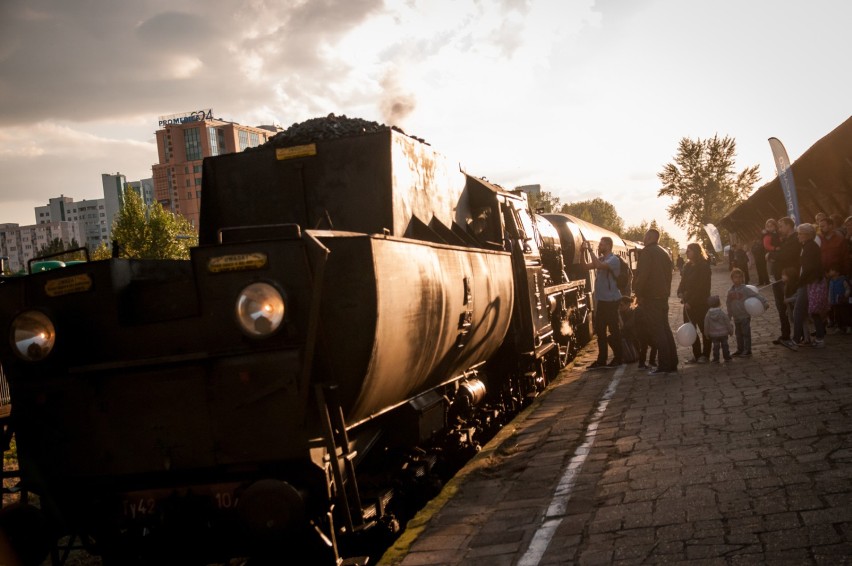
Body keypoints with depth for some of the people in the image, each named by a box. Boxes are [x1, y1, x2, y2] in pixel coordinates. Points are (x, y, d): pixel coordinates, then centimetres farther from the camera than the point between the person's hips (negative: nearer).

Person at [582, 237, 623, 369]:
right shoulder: (601, 259, 13)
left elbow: (599, 265, -29)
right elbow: (585, 266, 11)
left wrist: (590, 250, -23)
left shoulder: (613, 259, -12)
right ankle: (601, 360, 15)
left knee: (613, 330, -1)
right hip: (601, 300, 8)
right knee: (600, 330, 10)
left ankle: (618, 358, 8)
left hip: (610, 300, -8)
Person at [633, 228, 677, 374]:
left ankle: (664, 365, -10)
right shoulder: (665, 253, 17)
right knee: (665, 328, 13)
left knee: (657, 331, -8)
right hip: (663, 296, 8)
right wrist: (666, 292, 19)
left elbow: (642, 275, -17)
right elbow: (669, 273, 19)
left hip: (650, 297, -8)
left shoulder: (647, 252, -10)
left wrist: (638, 294, -10)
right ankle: (672, 363, 14)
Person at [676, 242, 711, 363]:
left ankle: (705, 355, 10)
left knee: (704, 329, 2)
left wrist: (690, 302, -17)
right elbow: (683, 281, 11)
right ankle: (696, 354, 11)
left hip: (700, 303, -7)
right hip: (688, 303, 7)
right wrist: (680, 292, -10)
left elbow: (702, 287, -15)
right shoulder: (688, 266, 10)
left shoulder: (704, 266, -11)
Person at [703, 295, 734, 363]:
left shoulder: (708, 315, -9)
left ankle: (716, 359, 7)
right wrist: (731, 331, 7)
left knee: (716, 346, 8)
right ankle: (727, 357, 18)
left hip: (713, 334, 1)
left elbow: (706, 325, -1)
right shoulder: (722, 313, -14)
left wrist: (707, 333, 12)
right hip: (723, 333, -1)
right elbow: (728, 323, -6)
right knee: (725, 345, 11)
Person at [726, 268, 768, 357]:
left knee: (746, 333, 1)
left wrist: (764, 302, -29)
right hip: (736, 317, 6)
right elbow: (729, 304, 12)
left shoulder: (745, 289, -13)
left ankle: (747, 350, 9)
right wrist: (729, 315, 16)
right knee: (738, 334, 14)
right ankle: (740, 350, 25)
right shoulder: (730, 291, 3)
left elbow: (756, 295, -18)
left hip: (745, 316, -6)